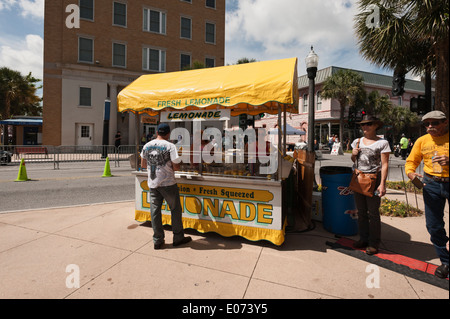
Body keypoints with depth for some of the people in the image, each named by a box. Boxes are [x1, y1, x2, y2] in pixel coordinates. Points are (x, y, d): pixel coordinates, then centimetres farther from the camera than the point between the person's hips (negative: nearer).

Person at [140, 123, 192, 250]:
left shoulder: (147, 146, 6)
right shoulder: (170, 146, -10)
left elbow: (143, 164, 14)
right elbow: (176, 166, -12)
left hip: (152, 183, 5)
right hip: (168, 183, -4)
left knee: (155, 210, 10)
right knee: (175, 210, 9)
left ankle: (157, 240, 17)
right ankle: (178, 238, 18)